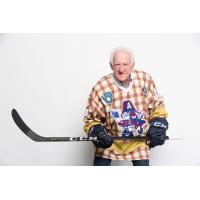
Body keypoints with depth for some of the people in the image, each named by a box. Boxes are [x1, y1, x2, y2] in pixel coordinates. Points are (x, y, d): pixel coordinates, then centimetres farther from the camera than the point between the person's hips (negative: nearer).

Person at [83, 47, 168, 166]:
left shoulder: (145, 80, -13)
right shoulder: (101, 88, -20)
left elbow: (157, 105, 4)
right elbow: (91, 118, -8)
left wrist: (158, 126, -8)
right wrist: (98, 132, -26)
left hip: (139, 140, 2)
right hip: (109, 140, -1)